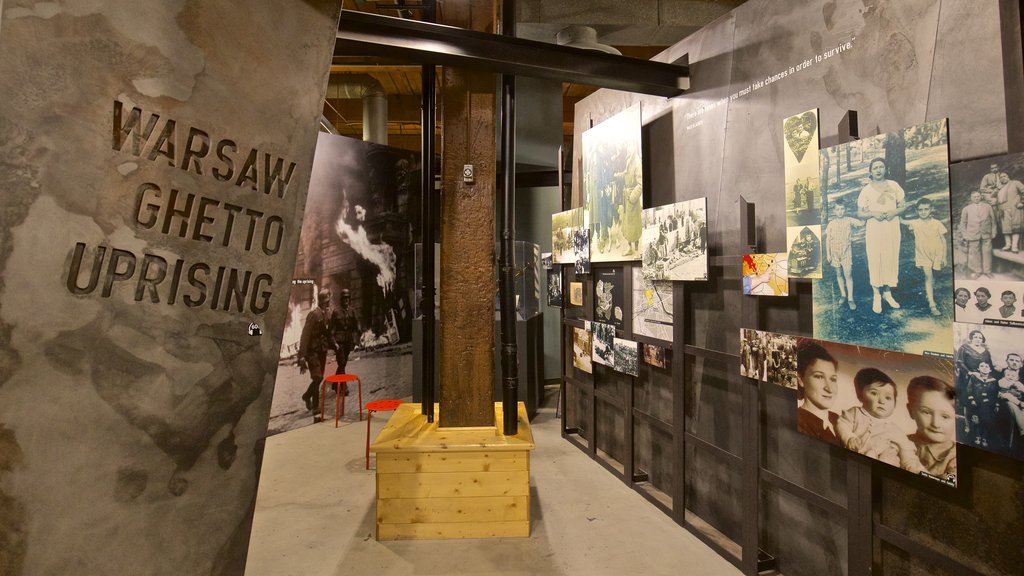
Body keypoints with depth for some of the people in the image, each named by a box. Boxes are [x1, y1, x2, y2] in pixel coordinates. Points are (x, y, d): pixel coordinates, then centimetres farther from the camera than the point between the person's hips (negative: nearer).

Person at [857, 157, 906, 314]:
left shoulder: (893, 185, 4)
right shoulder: (866, 190, -1)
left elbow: (902, 206, 9)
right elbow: (859, 213, 1)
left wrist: (894, 212, -12)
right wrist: (873, 213, -17)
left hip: (892, 229, 2)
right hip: (874, 230, -2)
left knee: (891, 259, 6)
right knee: (875, 261, -2)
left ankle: (888, 293, 20)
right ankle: (876, 295, 5)